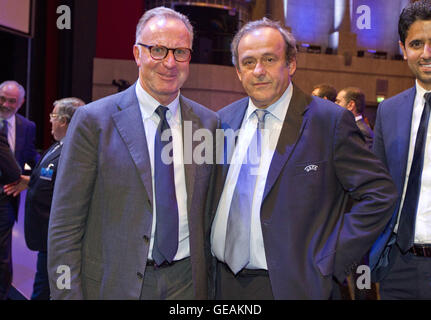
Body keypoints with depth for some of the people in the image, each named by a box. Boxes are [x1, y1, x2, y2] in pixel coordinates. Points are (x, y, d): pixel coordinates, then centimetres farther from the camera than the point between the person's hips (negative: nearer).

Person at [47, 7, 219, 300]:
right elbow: (65, 225, -9)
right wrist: (67, 294, -12)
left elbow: (210, 211, 8)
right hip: (114, 284, -2)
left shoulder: (209, 123, 2)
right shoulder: (93, 120, -8)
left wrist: (211, 279, 4)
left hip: (187, 281, 3)